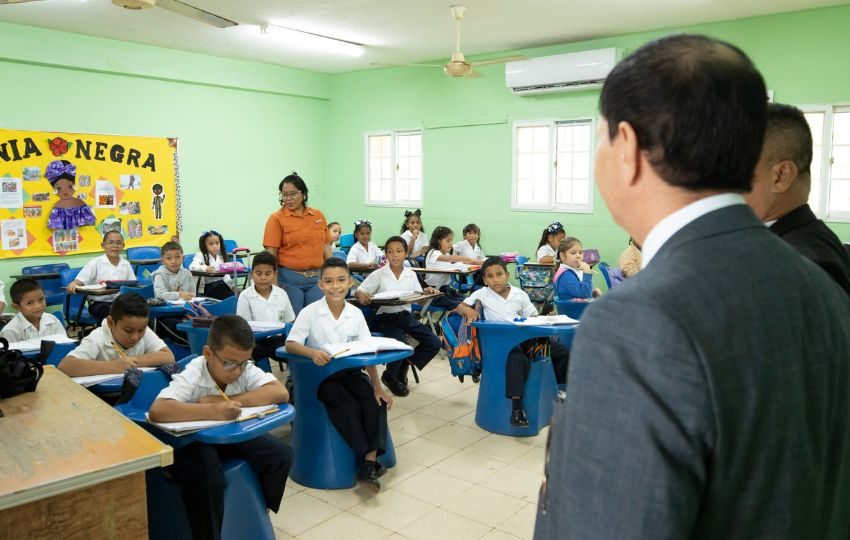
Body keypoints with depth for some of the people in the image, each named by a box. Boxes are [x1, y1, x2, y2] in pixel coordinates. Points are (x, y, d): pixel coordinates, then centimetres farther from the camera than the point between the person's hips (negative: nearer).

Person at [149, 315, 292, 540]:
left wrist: (226, 401, -33)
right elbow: (156, 411, -44)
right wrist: (212, 410, -52)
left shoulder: (246, 369, -17)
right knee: (205, 476, -35)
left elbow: (280, 393, -30)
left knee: (281, 454, -11)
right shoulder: (191, 377, -28)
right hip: (191, 443, -4)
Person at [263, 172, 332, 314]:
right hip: (289, 279, -3)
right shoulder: (276, 218, -3)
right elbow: (271, 253, -7)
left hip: (317, 279, 3)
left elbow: (326, 246, 13)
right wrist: (274, 284, -13)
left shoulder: (318, 215, 8)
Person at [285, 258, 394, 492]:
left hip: (351, 372, 3)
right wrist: (313, 353, -38)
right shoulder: (310, 312, -11)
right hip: (321, 375, -3)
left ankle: (370, 463, -22)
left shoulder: (356, 314, -2)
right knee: (349, 406, -28)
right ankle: (369, 459, -15)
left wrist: (378, 386, -13)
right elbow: (290, 344, -17)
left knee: (375, 402, -22)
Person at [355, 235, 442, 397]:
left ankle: (403, 366, 14)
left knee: (434, 343, -9)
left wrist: (427, 292, -10)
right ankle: (391, 377, 4)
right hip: (386, 317, -4)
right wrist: (361, 294, -30)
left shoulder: (411, 274, 7)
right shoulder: (378, 274, -4)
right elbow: (359, 291, -6)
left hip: (406, 315, 5)